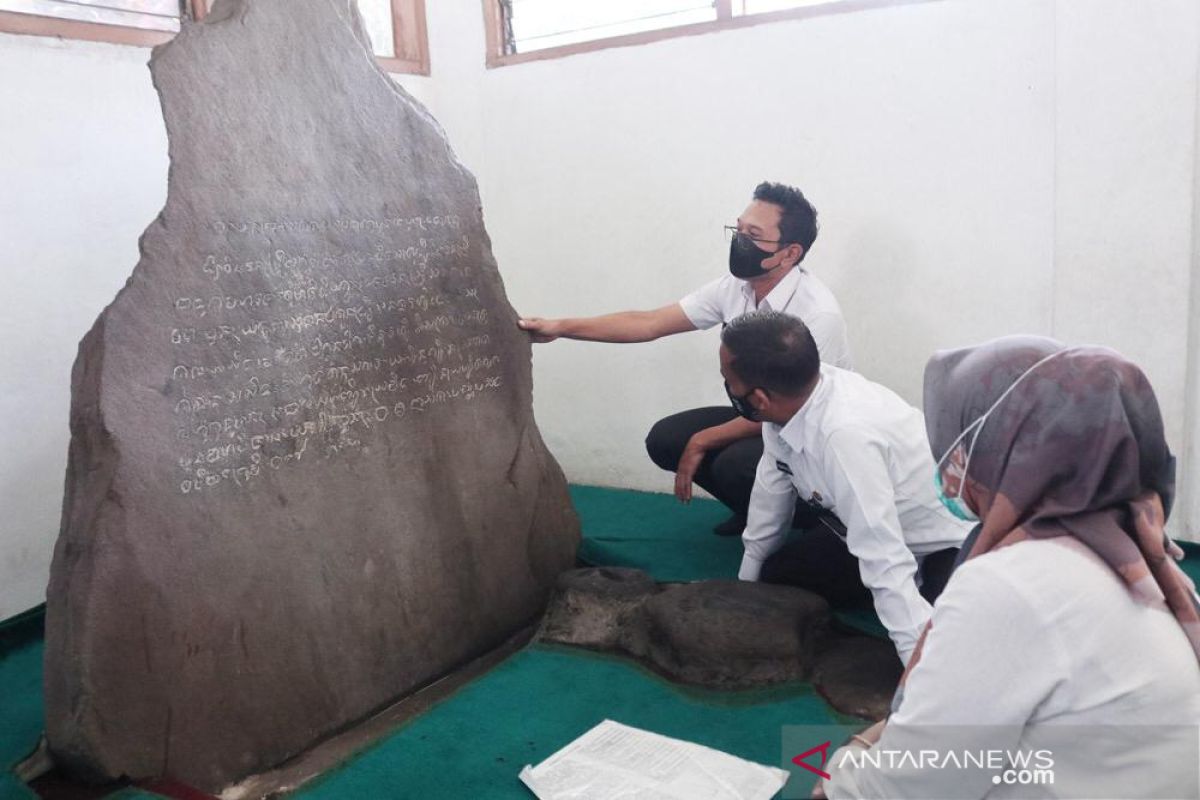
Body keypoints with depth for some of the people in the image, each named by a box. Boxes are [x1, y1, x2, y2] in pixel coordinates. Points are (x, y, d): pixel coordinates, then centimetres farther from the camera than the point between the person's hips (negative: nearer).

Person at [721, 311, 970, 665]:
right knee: (775, 580, 6)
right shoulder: (788, 401, -15)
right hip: (881, 530, 8)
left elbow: (885, 563, -39)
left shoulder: (846, 434, -40)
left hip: (951, 542, -7)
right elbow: (770, 496, 0)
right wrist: (745, 590, 11)